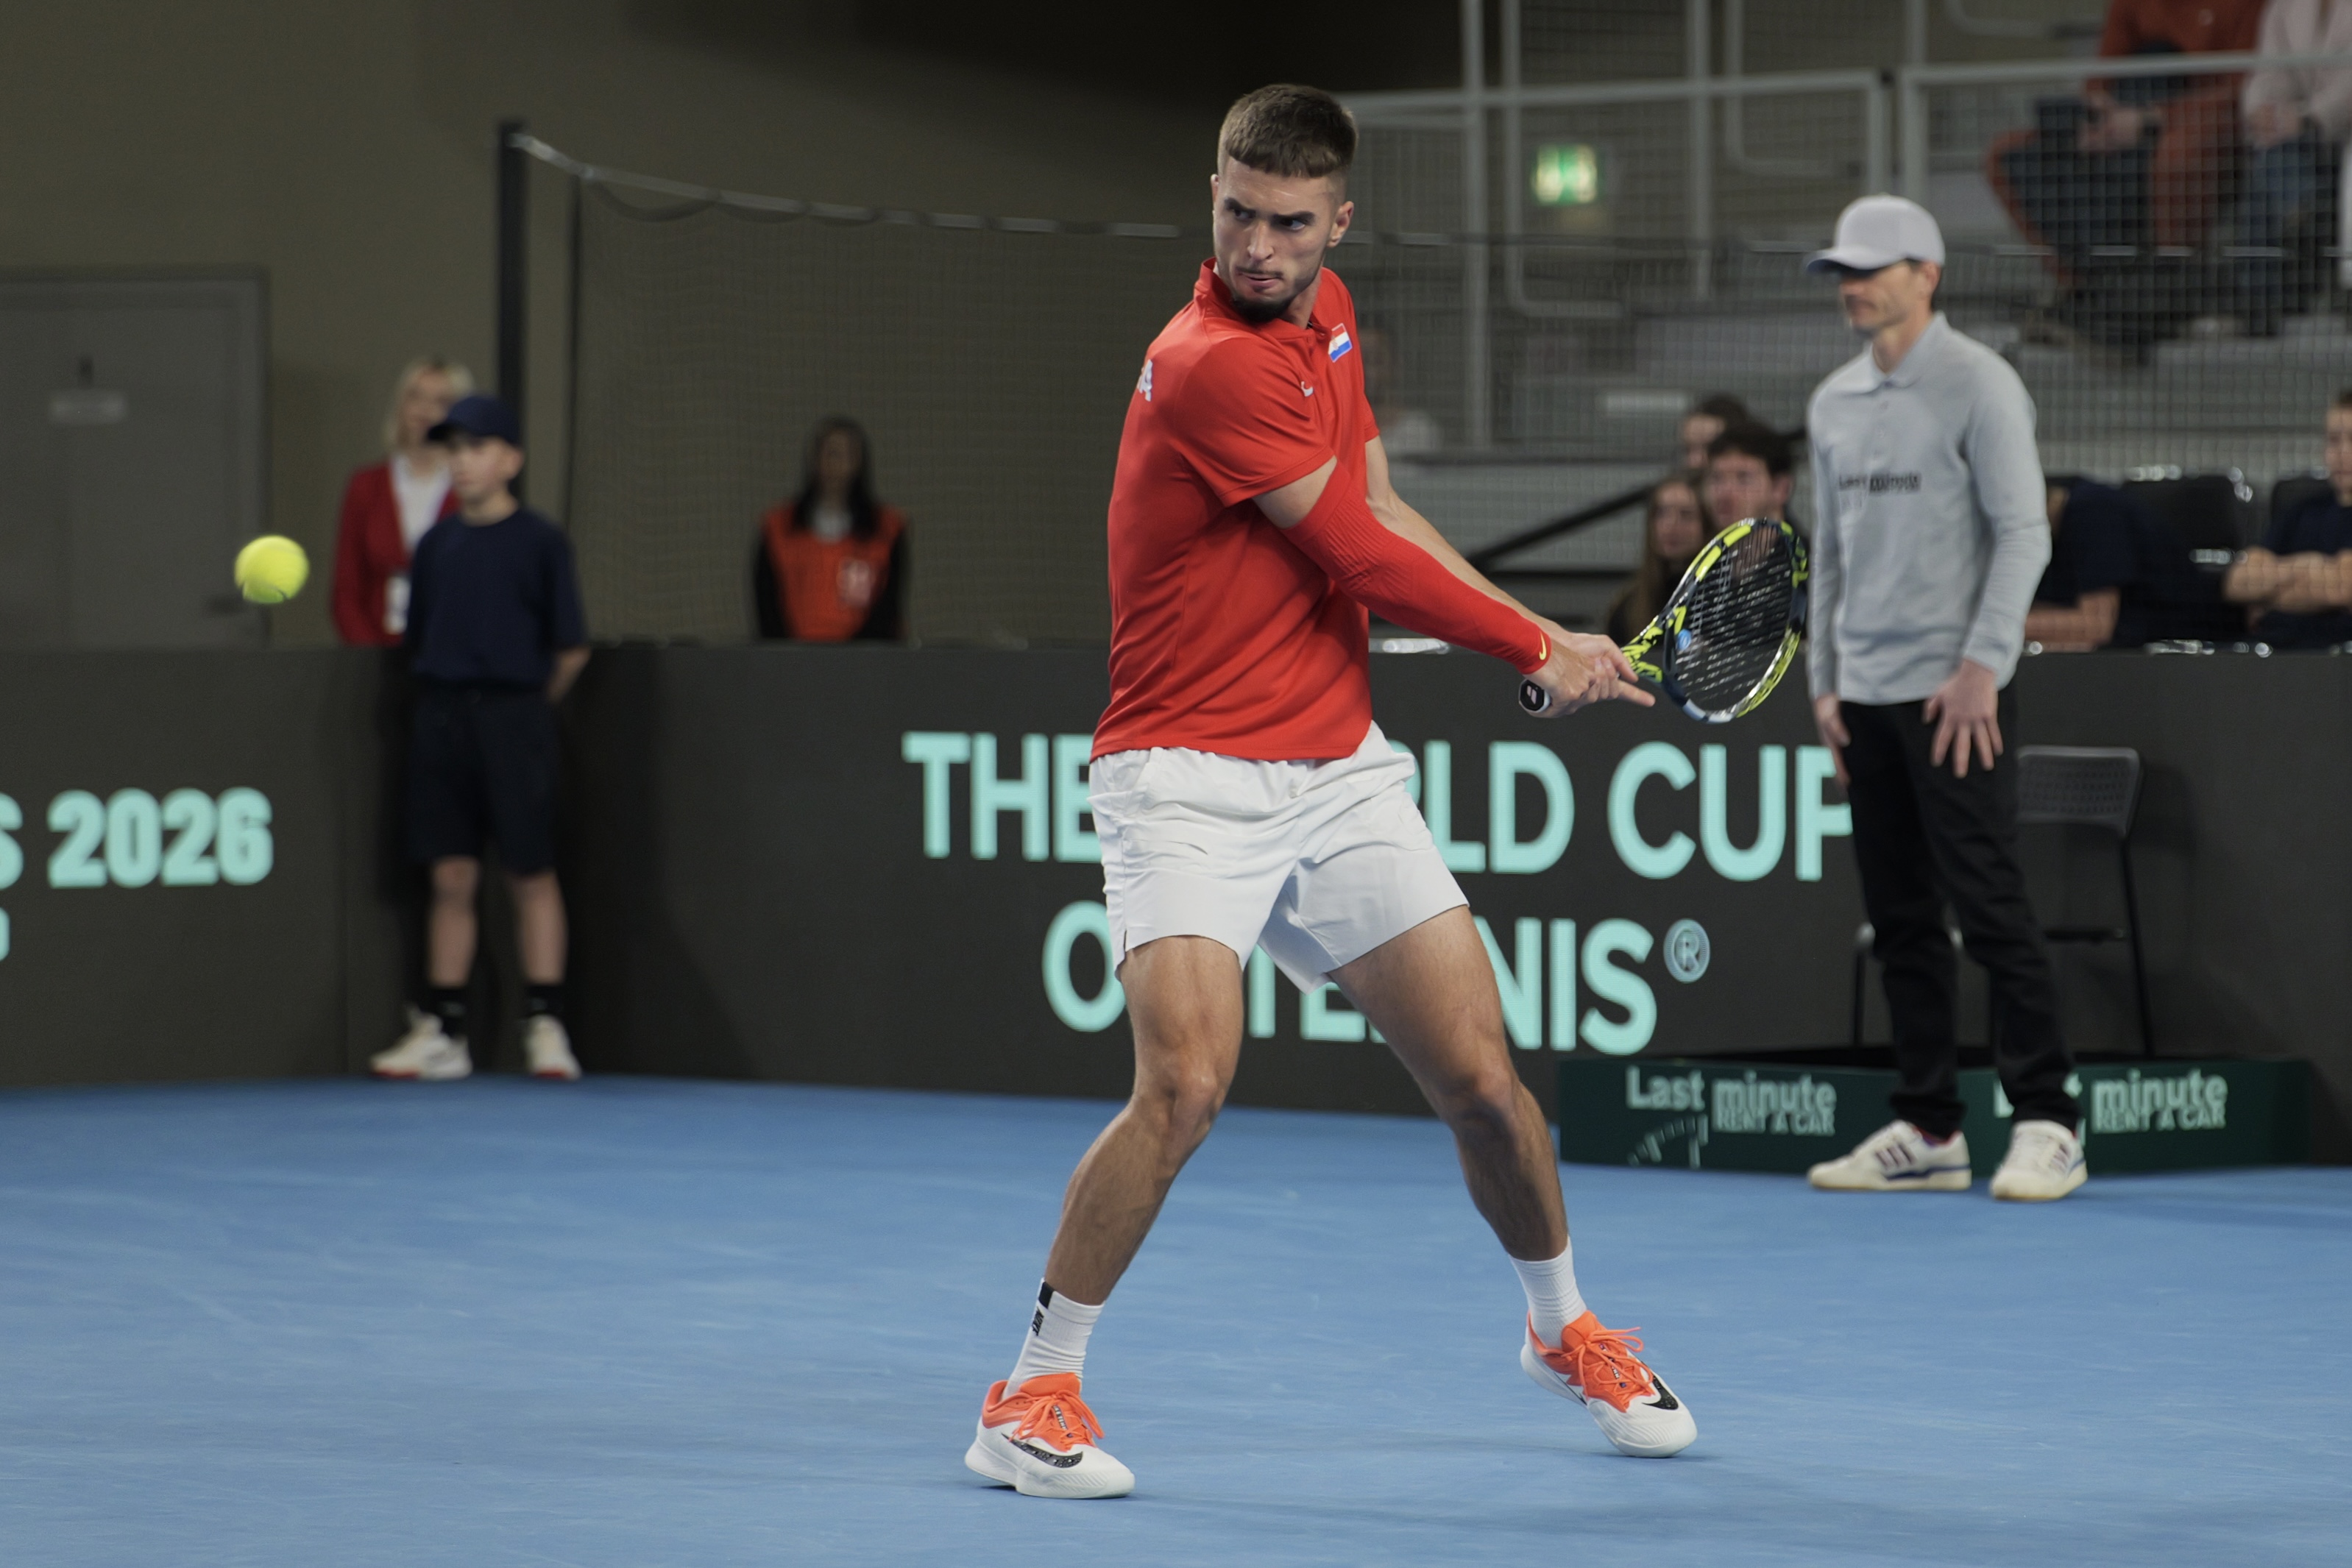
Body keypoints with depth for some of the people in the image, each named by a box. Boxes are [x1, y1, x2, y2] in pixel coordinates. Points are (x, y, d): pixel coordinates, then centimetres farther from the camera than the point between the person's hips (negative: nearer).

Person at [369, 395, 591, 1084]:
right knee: (451, 877, 5)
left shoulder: (540, 542, -3)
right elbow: (419, 637, 16)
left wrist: (527, 708, 5)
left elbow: (571, 650, 0)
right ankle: (440, 1032, 7)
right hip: (443, 717, 4)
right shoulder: (438, 543, 9)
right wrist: (449, 699, 9)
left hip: (515, 713, -4)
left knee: (532, 874, -1)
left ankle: (544, 1026, 3)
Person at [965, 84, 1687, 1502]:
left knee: (1481, 1075, 5)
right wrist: (1542, 653, -4)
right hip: (1191, 781, -7)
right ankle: (1036, 1396, -8)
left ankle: (1566, 1331, 31)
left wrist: (1544, 635, 8)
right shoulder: (1212, 366, -20)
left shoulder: (1329, 314, 7)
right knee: (1188, 1081, -24)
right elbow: (1368, 561, -16)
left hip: (1341, 770, 7)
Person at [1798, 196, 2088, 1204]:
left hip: (1954, 692, -7)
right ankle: (1928, 1130, 11)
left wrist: (1980, 667, -16)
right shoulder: (1834, 403, 14)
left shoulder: (1977, 385, -6)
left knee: (1987, 904, -9)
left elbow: (2022, 535, -10)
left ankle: (2045, 1124, -5)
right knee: (1899, 917, 7)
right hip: (1867, 694, 7)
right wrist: (1825, 681, 13)